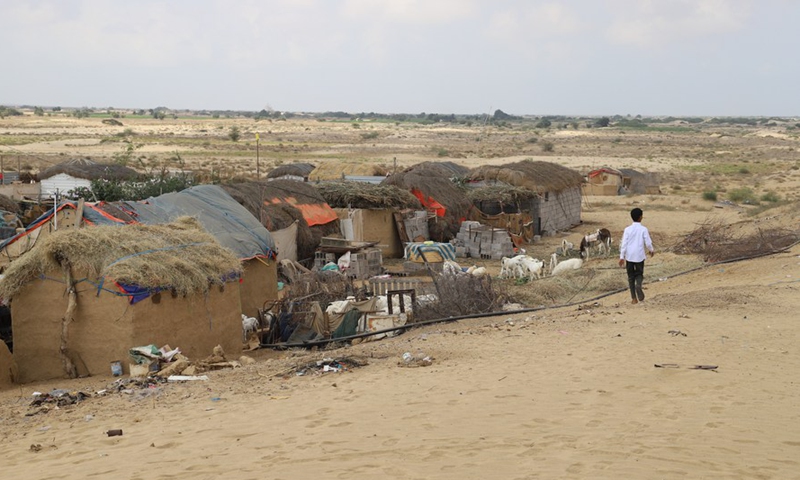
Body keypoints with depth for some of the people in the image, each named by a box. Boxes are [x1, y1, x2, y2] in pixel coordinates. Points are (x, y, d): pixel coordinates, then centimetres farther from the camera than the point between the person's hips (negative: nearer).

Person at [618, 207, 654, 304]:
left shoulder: (628, 229, -3)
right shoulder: (644, 229, -7)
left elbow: (624, 244, -5)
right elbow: (648, 243, -6)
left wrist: (622, 257, -3)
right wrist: (651, 250, 15)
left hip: (629, 256, 1)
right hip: (639, 256, -1)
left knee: (631, 276, 10)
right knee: (639, 274, 13)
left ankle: (634, 298, 9)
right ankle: (638, 285, -22)